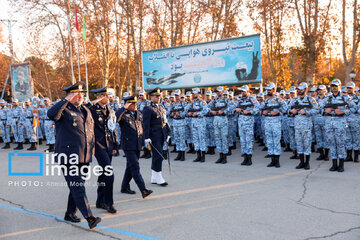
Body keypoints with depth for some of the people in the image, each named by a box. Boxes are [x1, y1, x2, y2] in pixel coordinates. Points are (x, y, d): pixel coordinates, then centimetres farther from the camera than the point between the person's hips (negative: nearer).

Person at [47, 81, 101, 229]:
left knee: (77, 186, 16)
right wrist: (67, 100, -25)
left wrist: (91, 148, 20)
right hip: (68, 156, -7)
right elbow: (51, 114, -30)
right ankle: (89, 217, -10)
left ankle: (70, 213, 31)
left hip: (83, 156, 8)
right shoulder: (64, 110, -5)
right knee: (78, 187, -9)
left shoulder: (86, 111, 17)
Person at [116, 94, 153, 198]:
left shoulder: (139, 114, 12)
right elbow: (115, 117, -32)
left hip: (137, 145, 7)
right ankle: (143, 190, -11)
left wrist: (142, 143, 19)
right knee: (135, 167, -9)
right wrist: (124, 108, -29)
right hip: (128, 145, -7)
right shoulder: (123, 114, -8)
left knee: (131, 167, 15)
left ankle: (125, 187, 30)